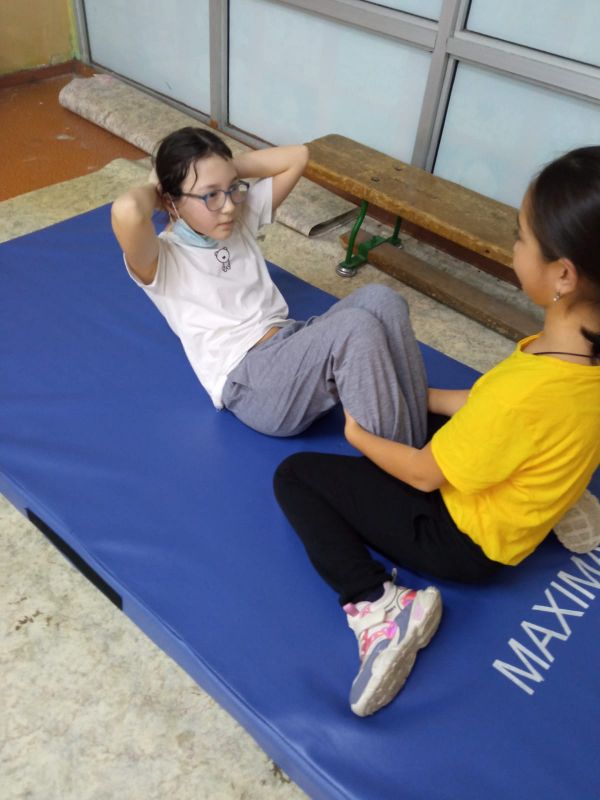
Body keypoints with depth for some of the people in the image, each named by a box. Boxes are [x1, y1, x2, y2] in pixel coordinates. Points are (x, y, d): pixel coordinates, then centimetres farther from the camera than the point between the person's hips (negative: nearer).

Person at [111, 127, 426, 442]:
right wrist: (153, 191, -6)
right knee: (357, 327, -30)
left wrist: (228, 169, 9)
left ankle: (424, 447, -16)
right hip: (250, 383, -7)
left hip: (292, 343, 8)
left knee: (380, 300, -19)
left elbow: (297, 156, 15)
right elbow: (126, 212, -29)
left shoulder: (241, 217, 14)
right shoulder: (162, 259, -6)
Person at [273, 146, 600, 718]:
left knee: (296, 476, -5)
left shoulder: (526, 391, -38)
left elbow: (426, 475, -21)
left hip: (465, 539, -8)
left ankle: (376, 606, -15)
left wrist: (359, 437, -4)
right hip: (515, 503, 9)